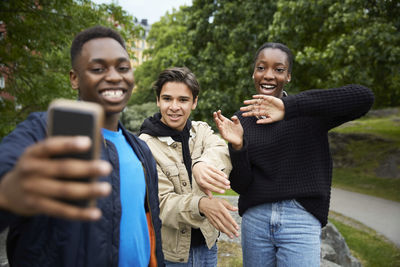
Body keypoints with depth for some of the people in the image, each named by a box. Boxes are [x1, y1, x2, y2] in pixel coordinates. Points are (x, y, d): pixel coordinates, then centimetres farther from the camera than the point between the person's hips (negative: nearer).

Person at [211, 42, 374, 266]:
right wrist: (237, 146, -21)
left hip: (300, 220, -2)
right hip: (254, 219, 3)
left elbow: (364, 97, -22)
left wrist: (289, 107, -27)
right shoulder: (241, 120, 2)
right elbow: (240, 185, -1)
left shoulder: (308, 112, -3)